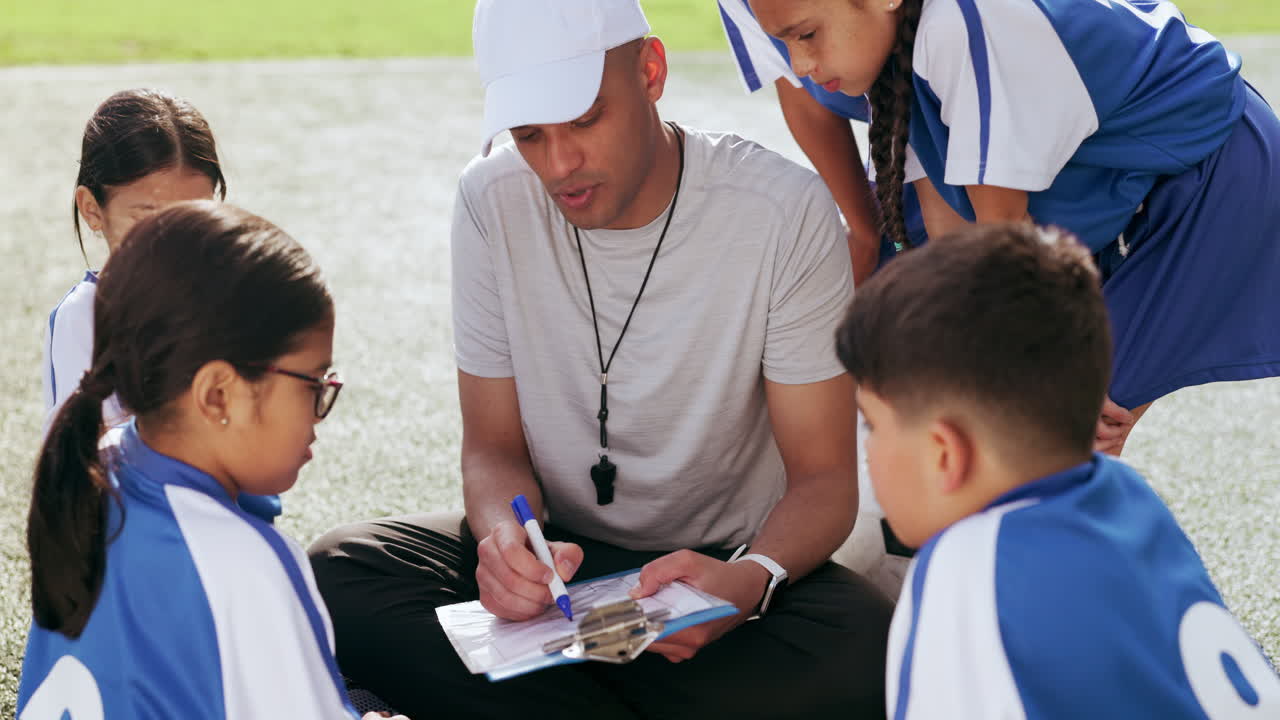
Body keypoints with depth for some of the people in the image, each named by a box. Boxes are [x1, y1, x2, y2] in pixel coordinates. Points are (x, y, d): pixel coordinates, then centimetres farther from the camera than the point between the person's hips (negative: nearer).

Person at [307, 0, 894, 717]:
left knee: (862, 653, -35)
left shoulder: (785, 212, -15)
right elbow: (493, 447, 0)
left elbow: (824, 476, -11)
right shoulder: (492, 202, -7)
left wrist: (754, 579, -34)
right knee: (339, 574, -24)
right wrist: (505, 537, -25)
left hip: (725, 558, -2)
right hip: (554, 552, 2)